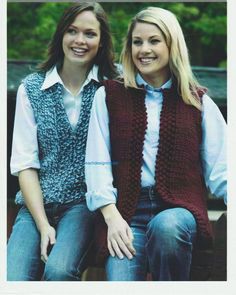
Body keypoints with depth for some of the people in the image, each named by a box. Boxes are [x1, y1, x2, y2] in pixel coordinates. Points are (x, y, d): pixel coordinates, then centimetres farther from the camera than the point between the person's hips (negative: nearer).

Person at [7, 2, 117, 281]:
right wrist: (43, 225, -8)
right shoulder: (31, 88, 6)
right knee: (12, 279, -24)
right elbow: (25, 164, 2)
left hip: (85, 203, -1)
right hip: (37, 204, 1)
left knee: (58, 271, -29)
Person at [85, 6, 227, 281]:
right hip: (126, 210, -1)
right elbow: (96, 163, 6)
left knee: (166, 226, -36)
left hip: (180, 209, 1)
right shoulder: (108, 95, 14)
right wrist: (112, 217, -9)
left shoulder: (198, 101, 15)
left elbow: (219, 170, 7)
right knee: (119, 286, -29)